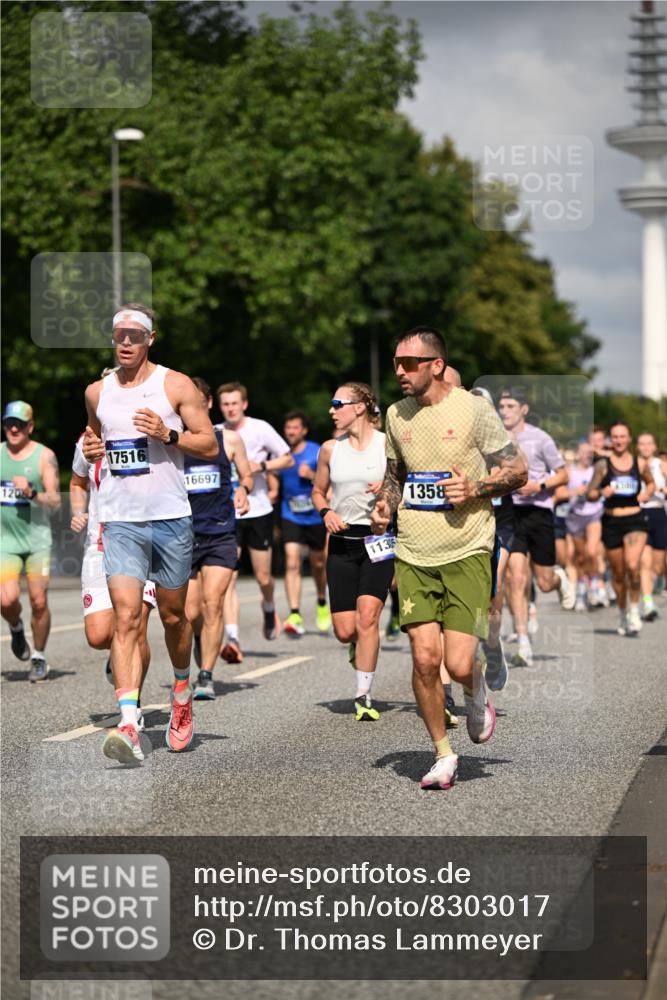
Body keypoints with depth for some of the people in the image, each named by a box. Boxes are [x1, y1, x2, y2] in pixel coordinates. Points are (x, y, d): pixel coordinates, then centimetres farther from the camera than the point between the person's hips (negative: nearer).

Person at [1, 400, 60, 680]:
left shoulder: (44, 456, -3)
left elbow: (55, 502, -6)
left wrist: (32, 493, -22)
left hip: (37, 537, -2)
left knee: (39, 601, -4)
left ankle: (39, 657, 14)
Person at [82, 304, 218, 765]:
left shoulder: (176, 386, -2)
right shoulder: (97, 392, 9)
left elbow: (211, 446, -1)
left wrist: (169, 434, -18)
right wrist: (92, 447, 4)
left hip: (171, 518, -1)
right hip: (121, 520, 1)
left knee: (173, 615, 11)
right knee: (126, 617, -13)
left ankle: (182, 693, 40)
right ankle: (128, 726, -23)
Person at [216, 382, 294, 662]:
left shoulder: (260, 429, -3)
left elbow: (288, 460, 2)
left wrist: (261, 466, -13)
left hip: (258, 512, -1)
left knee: (263, 577, 7)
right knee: (228, 577, -13)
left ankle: (269, 607, 42)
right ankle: (231, 638, -19)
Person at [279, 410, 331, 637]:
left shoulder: (317, 452, -7)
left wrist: (312, 476, -21)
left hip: (315, 516, -1)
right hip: (290, 517, 1)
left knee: (318, 563, 13)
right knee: (292, 563, -14)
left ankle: (322, 604, 40)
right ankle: (295, 614, -19)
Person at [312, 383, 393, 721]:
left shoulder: (389, 444, -2)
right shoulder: (330, 449, 7)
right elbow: (318, 491, 19)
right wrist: (326, 512, -2)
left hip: (378, 540, -3)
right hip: (342, 542, 3)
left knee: (367, 617, -17)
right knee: (344, 630, -2)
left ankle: (363, 697, -10)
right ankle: (358, 646, 36)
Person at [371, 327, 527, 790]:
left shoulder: (474, 409, -6)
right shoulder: (397, 414, 8)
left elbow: (518, 471, 0)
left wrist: (475, 489, -16)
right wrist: (386, 506, 5)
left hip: (467, 552, -4)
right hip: (414, 556, 4)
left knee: (459, 664, -12)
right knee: (425, 659, -6)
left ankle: (477, 695, 26)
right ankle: (443, 755, 13)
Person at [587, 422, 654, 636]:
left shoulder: (640, 464, 4)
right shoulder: (603, 465, 0)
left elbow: (651, 483, 23)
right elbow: (589, 494, 1)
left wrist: (647, 493, 2)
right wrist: (601, 493, -20)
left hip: (635, 520, 0)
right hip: (611, 522, 1)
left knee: (632, 566, -21)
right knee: (618, 574, 9)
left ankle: (634, 610, -2)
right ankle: (623, 616, 28)